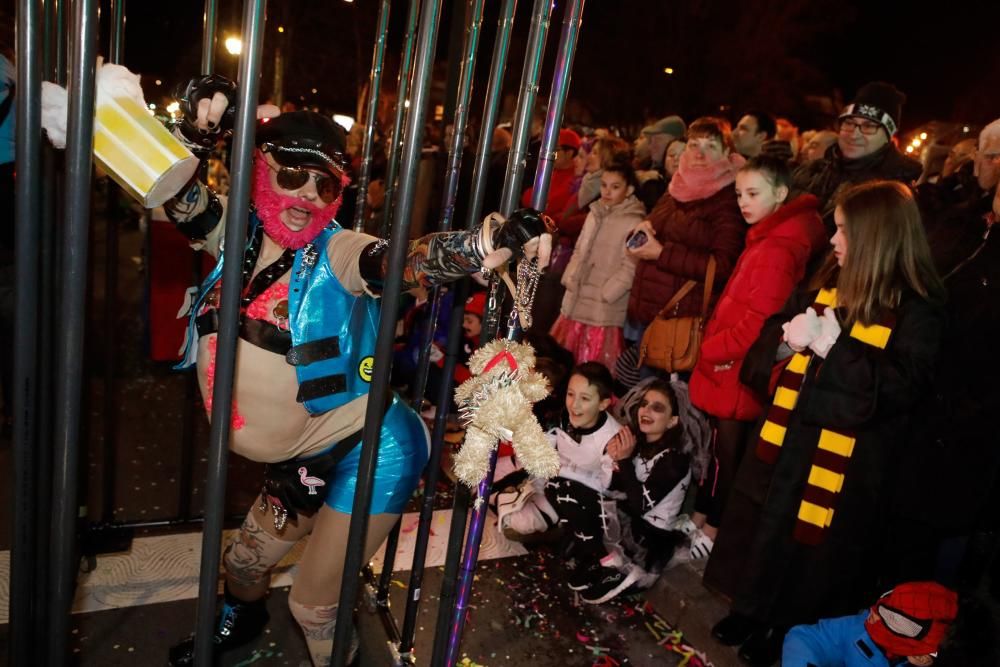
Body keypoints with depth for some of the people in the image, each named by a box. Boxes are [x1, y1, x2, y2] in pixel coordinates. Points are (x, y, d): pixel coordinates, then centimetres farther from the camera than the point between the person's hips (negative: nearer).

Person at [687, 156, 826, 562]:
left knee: (728, 450, 6)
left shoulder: (777, 249, -20)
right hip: (727, 365, 9)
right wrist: (713, 346, 8)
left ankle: (717, 528, 23)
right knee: (720, 446, 19)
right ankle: (704, 514, 34)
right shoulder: (765, 238, 12)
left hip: (740, 370, -9)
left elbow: (759, 319, -25)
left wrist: (711, 348, -13)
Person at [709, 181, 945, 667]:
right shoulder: (826, 284, 6)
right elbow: (768, 341, 11)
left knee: (812, 554, 11)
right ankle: (751, 613, 41)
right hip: (785, 442, 6)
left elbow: (899, 389, -23)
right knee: (765, 532, 19)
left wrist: (831, 346, -28)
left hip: (845, 463, -6)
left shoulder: (917, 311, -13)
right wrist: (786, 340, -12)